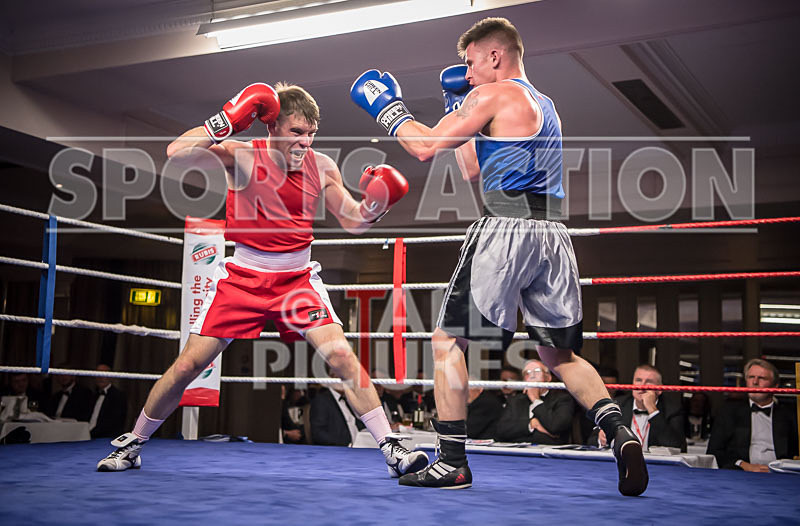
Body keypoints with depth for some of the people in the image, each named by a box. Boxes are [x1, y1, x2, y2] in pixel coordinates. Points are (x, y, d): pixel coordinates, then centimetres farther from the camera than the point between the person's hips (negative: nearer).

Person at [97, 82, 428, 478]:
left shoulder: (321, 167, -3)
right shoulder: (242, 156, -12)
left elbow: (353, 222, 6)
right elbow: (176, 154, -26)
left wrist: (374, 205, -15)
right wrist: (224, 122, -35)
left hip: (297, 279, 2)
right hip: (242, 278, -1)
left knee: (341, 356, -14)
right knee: (188, 365, 0)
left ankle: (392, 449, -5)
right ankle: (132, 443, 22)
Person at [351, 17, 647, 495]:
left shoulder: (493, 96, -2)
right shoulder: (543, 104, 24)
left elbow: (425, 147, -5)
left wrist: (388, 109, 11)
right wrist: (458, 106, 28)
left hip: (507, 229, -8)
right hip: (552, 235, 8)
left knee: (448, 341, 3)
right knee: (560, 353, 17)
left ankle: (452, 464, 4)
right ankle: (621, 432, -2)